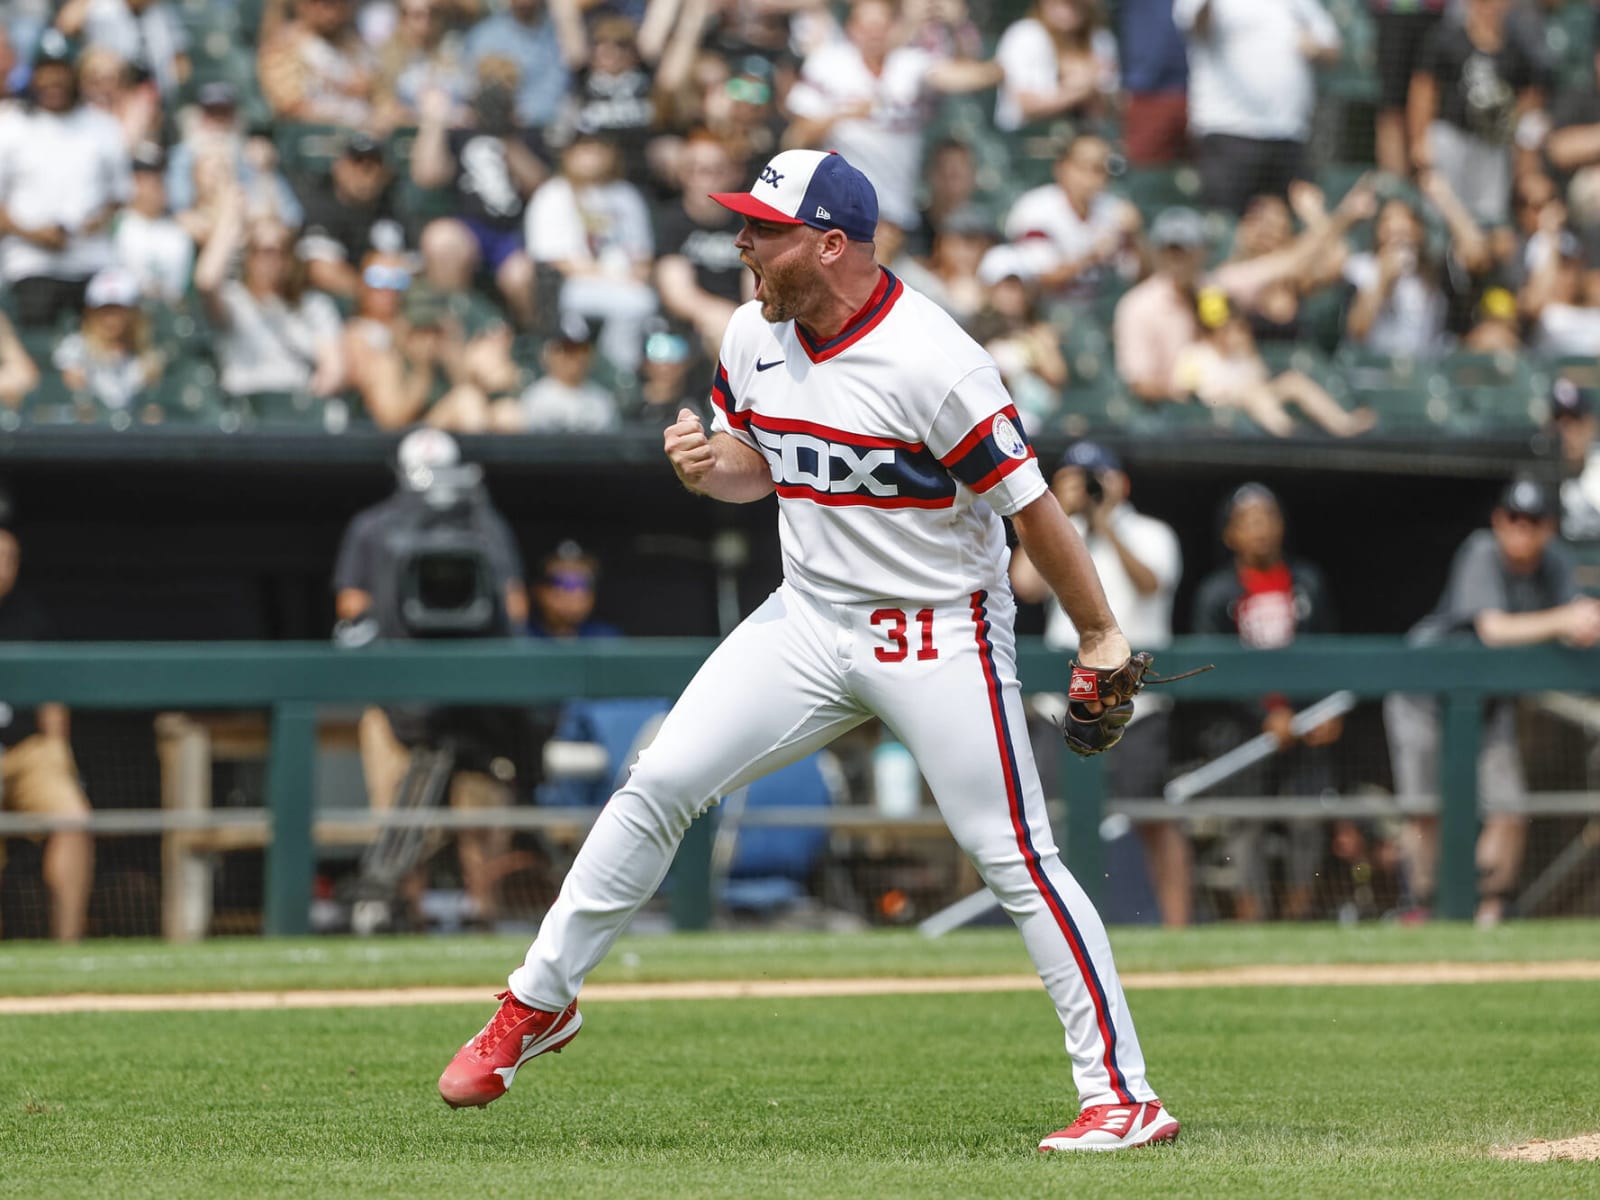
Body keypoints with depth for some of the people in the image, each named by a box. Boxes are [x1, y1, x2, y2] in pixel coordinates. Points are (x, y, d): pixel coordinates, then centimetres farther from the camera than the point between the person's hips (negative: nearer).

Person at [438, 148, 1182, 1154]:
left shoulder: (930, 361, -23)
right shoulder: (757, 335, 0)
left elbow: (1029, 504, -17)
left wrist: (1101, 640, -12)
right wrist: (707, 465, -9)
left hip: (941, 635, -6)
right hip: (811, 614, 6)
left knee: (1018, 860, -8)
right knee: (658, 787, -2)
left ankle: (1124, 1097, -4)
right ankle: (539, 1002, 12)